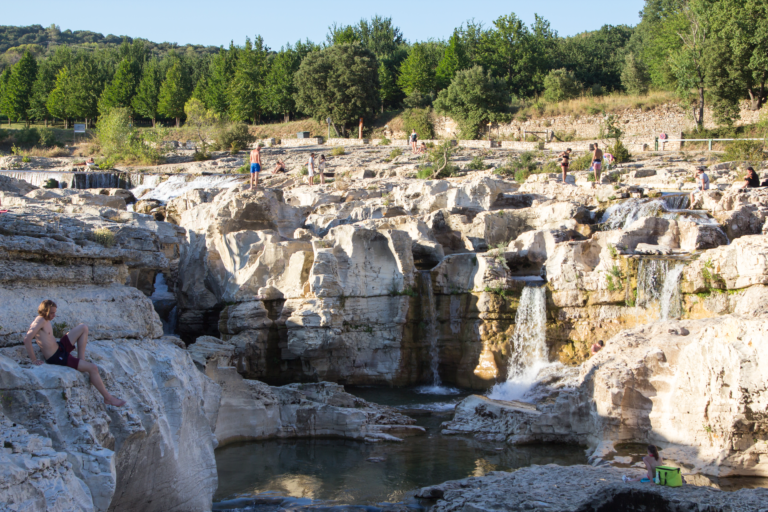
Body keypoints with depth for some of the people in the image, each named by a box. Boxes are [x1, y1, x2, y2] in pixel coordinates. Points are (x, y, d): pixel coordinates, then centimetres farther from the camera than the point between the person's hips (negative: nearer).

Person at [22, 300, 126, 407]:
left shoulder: (46, 321, 9)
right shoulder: (40, 320, -21)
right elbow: (27, 339, -32)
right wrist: (34, 360, -28)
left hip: (59, 347, 10)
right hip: (55, 358, -10)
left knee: (83, 328, 6)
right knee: (93, 368, -14)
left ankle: (81, 361, 4)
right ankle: (108, 398, -5)